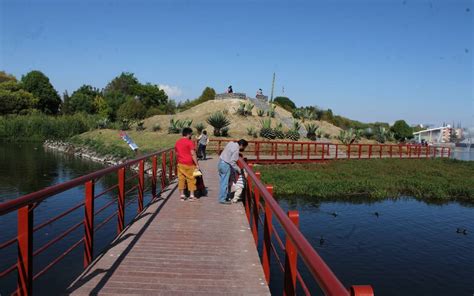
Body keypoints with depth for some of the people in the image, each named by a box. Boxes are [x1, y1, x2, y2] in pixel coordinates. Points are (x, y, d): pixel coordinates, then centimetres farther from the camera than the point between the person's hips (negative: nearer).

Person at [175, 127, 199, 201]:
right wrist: (197, 164, -11)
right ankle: (191, 196, 6)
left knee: (181, 179, 9)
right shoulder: (190, 142, -11)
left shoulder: (177, 142, 9)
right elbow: (193, 154, -15)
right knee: (191, 179, 4)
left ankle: (182, 195, 13)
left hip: (180, 164, 5)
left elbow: (177, 154, 14)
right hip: (189, 164, -5)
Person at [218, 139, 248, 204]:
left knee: (222, 182, 15)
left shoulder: (231, 143, 7)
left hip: (221, 162, 9)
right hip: (225, 165, -9)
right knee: (225, 183, -2)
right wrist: (238, 169, -9)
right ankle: (222, 199, 3)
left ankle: (221, 197, 23)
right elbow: (232, 162, -21)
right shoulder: (236, 150, -19)